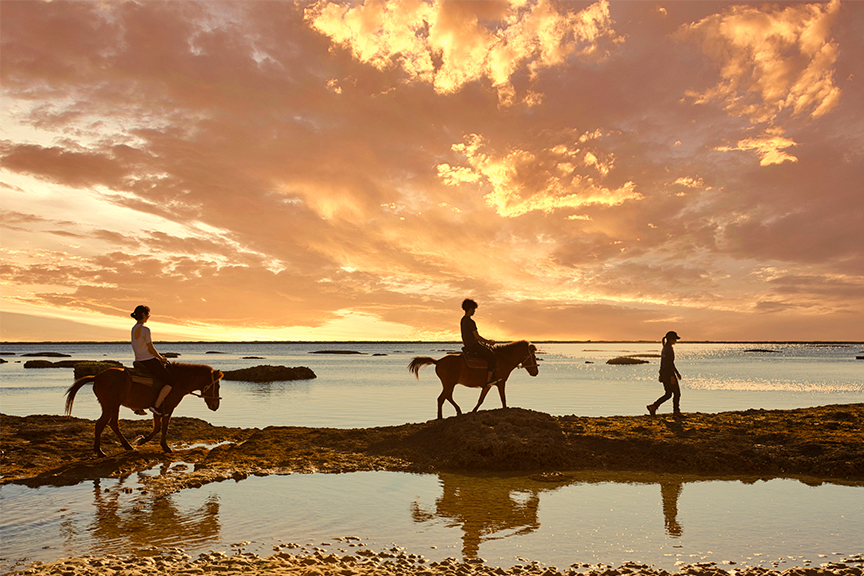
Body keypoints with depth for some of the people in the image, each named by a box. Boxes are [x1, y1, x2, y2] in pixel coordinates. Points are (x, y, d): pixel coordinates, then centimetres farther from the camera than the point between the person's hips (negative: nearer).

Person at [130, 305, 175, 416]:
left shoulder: (134, 329, 12)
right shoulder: (145, 330, -17)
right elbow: (151, 349, -15)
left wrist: (159, 357, 15)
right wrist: (161, 359, 1)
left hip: (139, 361, 10)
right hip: (149, 362, -10)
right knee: (170, 381, -3)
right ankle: (156, 406, -9)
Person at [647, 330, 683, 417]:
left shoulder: (665, 348, 16)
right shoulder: (669, 348, -16)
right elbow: (669, 363, -22)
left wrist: (677, 372, 26)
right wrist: (672, 376, -23)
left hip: (664, 373, 10)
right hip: (668, 373, -10)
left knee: (668, 394, 12)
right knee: (677, 393, 3)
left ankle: (653, 407, 3)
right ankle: (676, 412, 10)